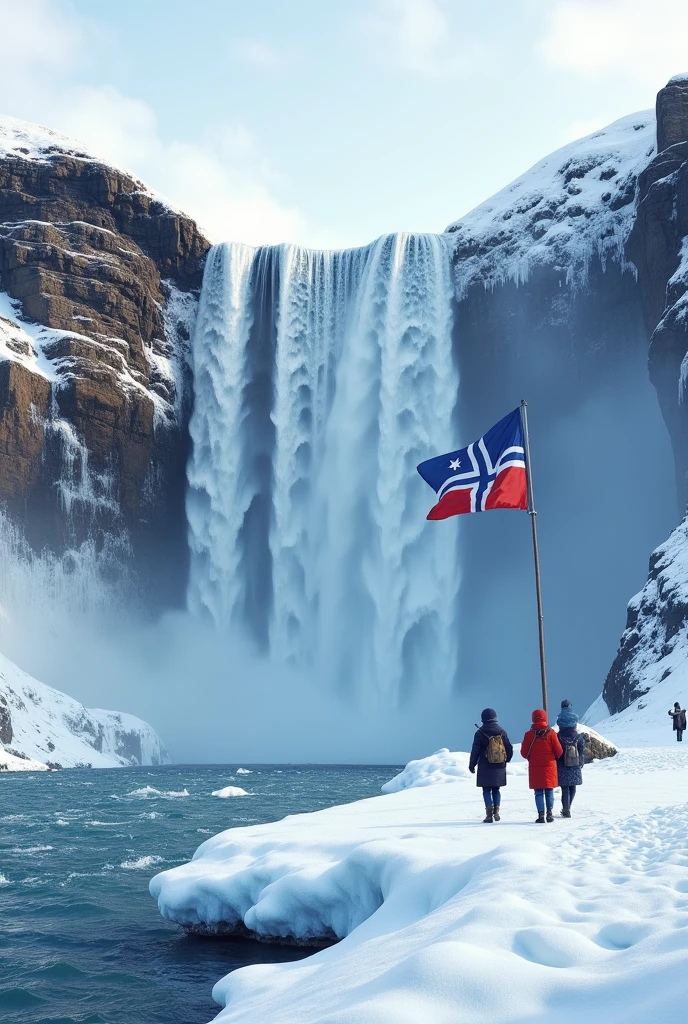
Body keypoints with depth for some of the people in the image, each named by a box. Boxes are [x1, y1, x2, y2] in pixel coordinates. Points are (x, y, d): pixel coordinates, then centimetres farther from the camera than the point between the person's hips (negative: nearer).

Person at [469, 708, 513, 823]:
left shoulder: (480, 733, -8)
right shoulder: (502, 732, 1)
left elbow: (475, 751, -5)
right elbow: (509, 749, 6)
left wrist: (472, 765, 7)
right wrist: (505, 761, 22)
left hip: (485, 768, -3)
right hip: (499, 768, 3)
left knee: (487, 790, 2)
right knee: (496, 789, 15)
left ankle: (489, 815, -9)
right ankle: (496, 810, 2)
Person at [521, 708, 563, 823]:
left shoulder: (529, 734, -5)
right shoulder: (551, 733, -6)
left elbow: (524, 752, -2)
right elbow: (559, 751, -3)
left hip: (534, 767, 0)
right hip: (549, 766, 0)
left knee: (539, 792, 4)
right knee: (549, 791, 11)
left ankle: (541, 815, -2)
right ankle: (550, 813, 9)